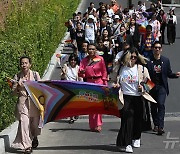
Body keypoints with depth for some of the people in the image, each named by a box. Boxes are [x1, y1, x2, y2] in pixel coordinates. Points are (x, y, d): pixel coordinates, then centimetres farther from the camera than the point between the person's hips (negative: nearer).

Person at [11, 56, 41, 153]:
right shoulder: (17, 76, 4)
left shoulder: (35, 74, 3)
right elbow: (14, 91, 6)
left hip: (34, 102, 1)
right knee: (24, 123, -9)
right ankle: (27, 146, -3)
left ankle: (34, 137, 42)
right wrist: (17, 87, -13)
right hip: (22, 102, 0)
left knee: (35, 122, 8)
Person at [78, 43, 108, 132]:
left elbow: (104, 71, 7)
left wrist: (105, 83, 1)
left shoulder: (100, 59, 2)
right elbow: (80, 73, 2)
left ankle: (98, 124, -14)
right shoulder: (84, 60, 7)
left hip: (99, 81, -3)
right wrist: (81, 72, -22)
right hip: (89, 82, 3)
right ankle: (92, 125, 11)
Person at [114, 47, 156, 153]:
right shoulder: (121, 68, 6)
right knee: (127, 119, -12)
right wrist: (116, 85, 0)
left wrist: (143, 87, -8)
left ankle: (136, 138, 35)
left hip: (137, 98, 1)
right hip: (125, 98, -1)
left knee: (138, 118, 10)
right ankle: (126, 144, -10)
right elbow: (117, 81, 21)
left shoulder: (142, 69, 3)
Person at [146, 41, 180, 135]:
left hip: (162, 86, -1)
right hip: (151, 86, 1)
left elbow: (169, 74, 12)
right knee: (153, 106, 9)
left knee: (161, 104, -16)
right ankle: (156, 125, 25)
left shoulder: (166, 60, 8)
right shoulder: (148, 61, 1)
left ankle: (160, 126, -19)